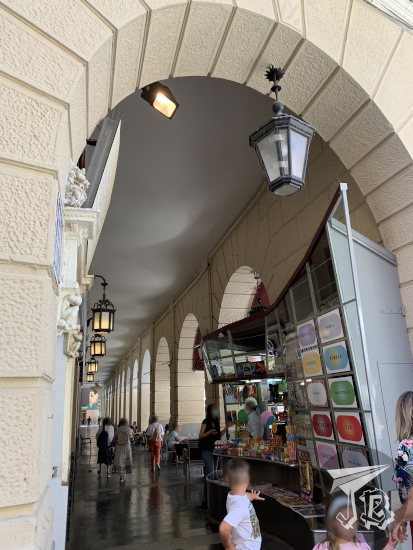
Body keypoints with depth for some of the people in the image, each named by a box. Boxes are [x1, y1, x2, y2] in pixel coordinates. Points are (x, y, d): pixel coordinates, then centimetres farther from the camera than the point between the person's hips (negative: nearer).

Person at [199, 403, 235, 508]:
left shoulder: (215, 422, 13)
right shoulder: (206, 422, -10)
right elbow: (200, 436, -14)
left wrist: (227, 427, 12)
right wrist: (210, 432, -29)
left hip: (214, 450, 8)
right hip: (207, 450, -8)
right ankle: (205, 500, -3)